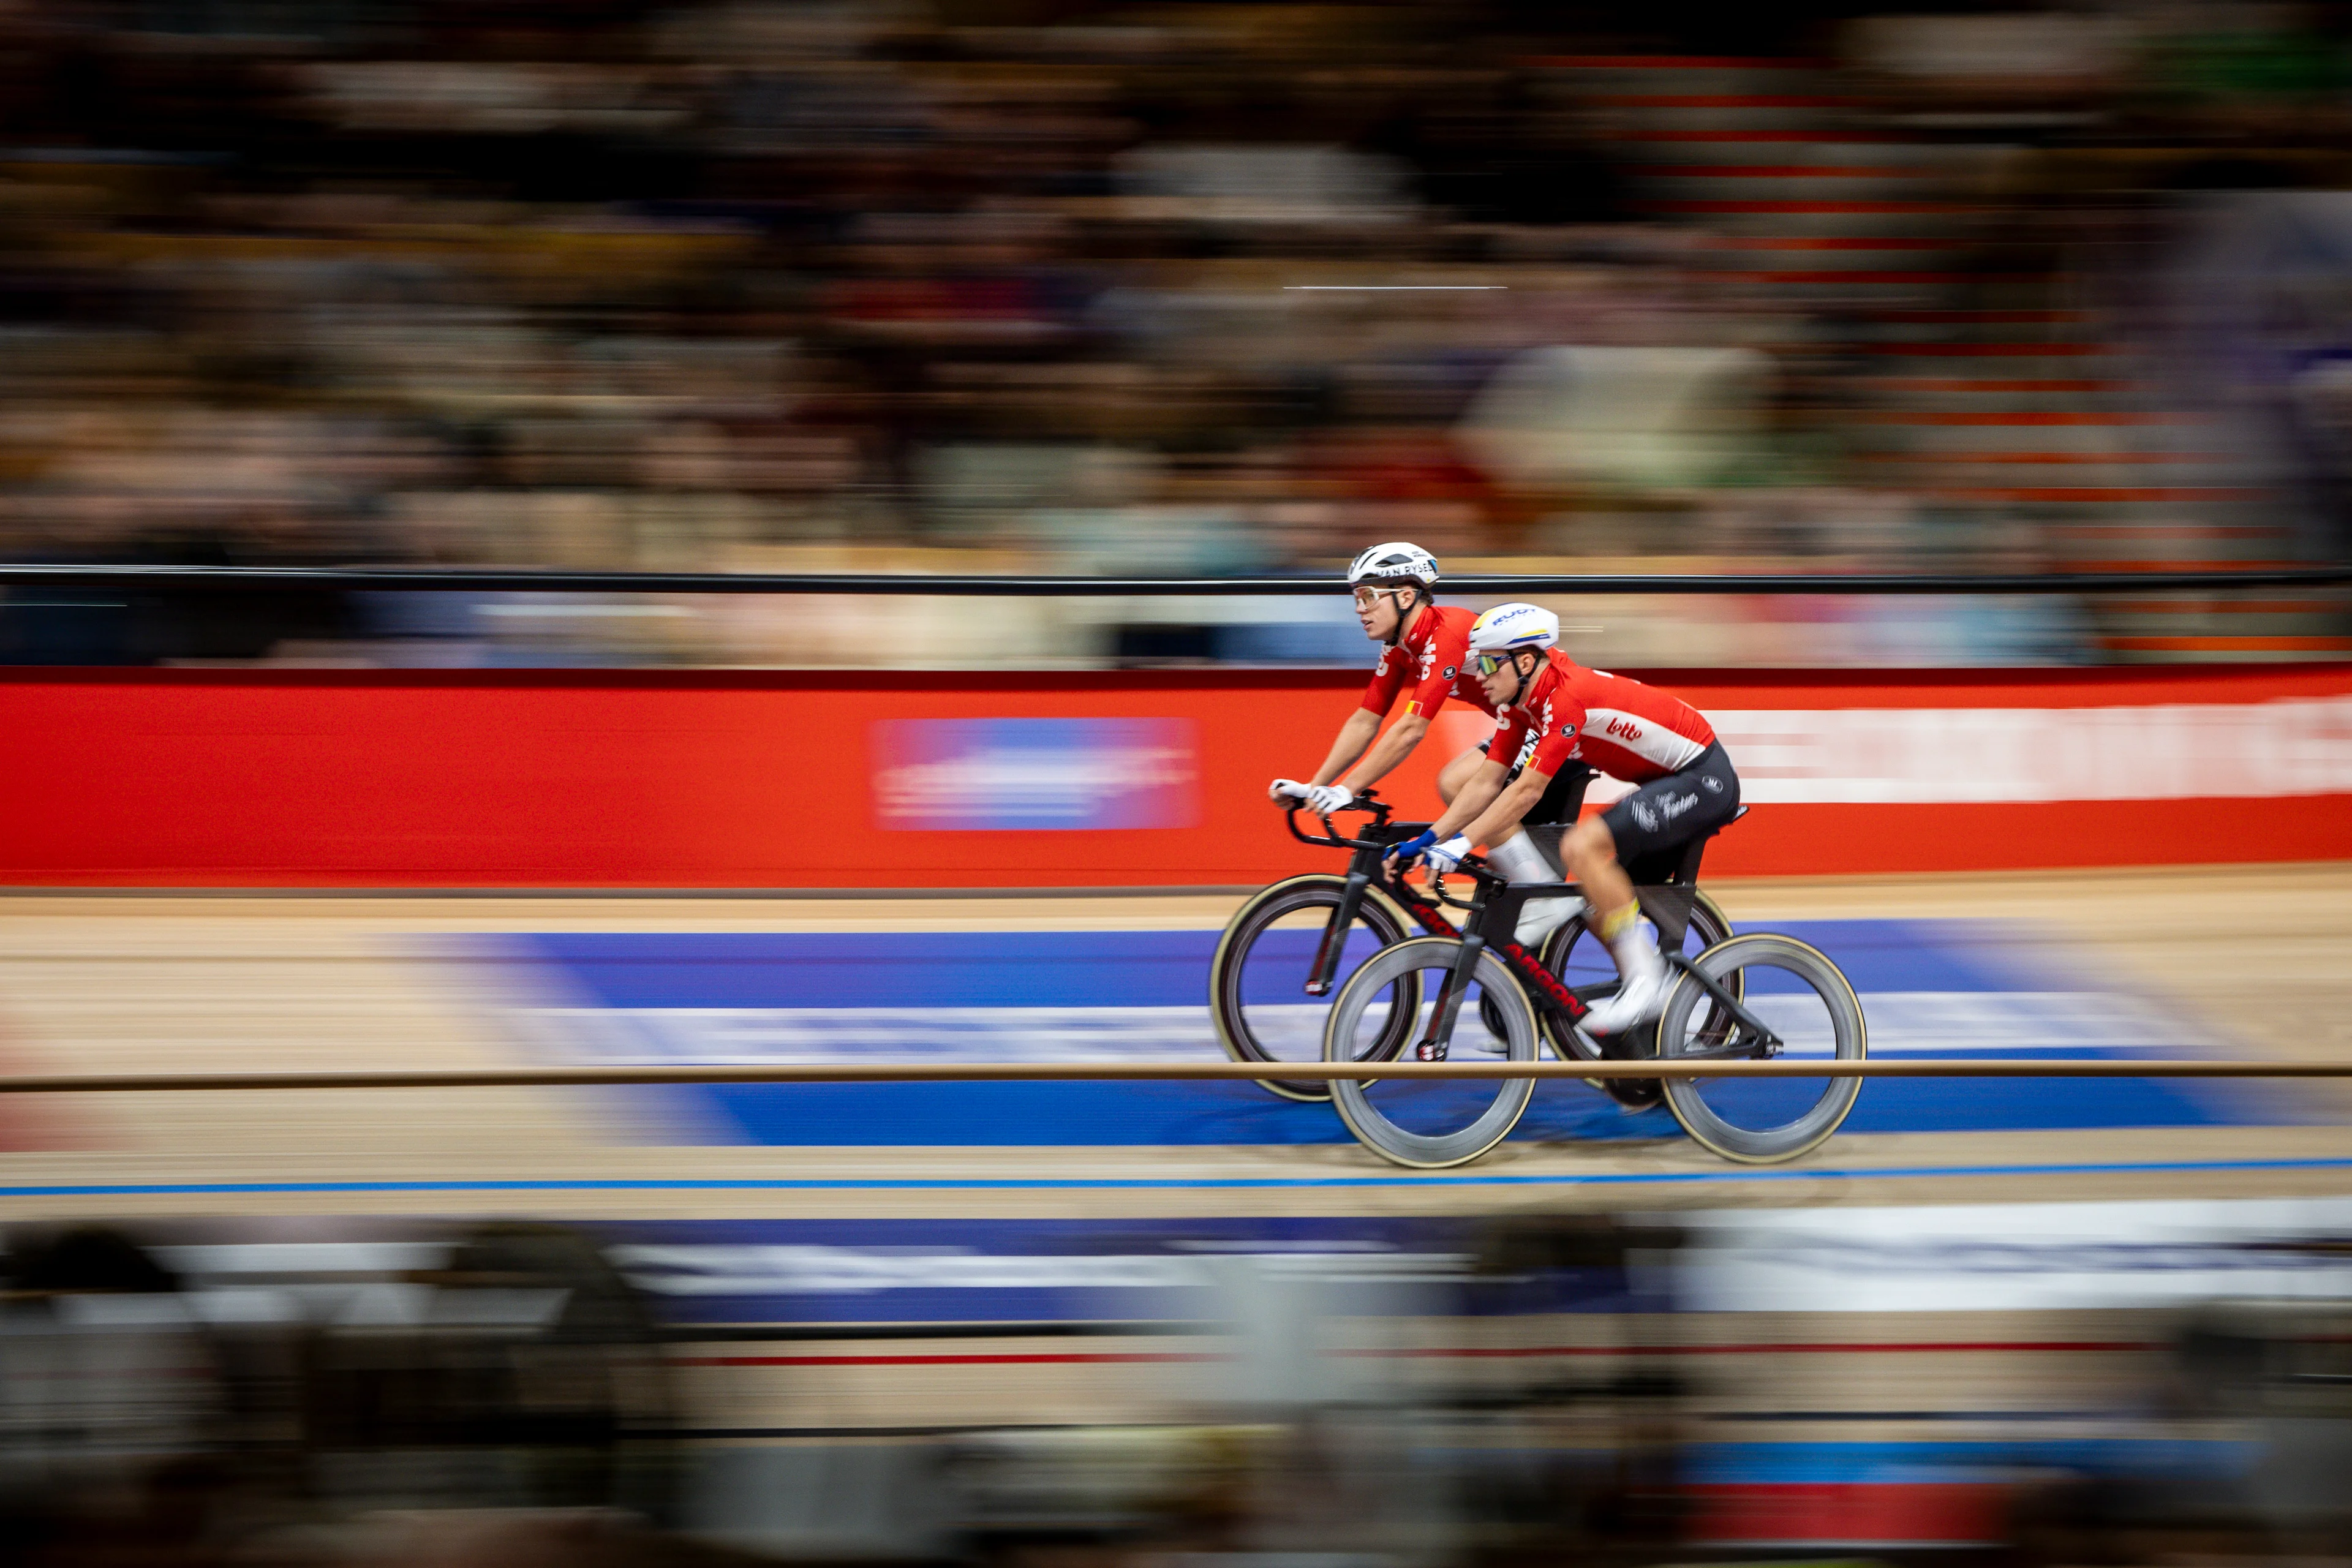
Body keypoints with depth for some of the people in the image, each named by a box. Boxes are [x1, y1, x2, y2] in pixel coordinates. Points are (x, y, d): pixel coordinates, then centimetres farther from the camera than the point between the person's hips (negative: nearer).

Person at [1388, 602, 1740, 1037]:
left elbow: (1527, 791, -30)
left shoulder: (1566, 696, -26)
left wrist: (1460, 844, -31)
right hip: (1665, 782, 10)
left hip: (1704, 780, -10)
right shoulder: (1522, 701, 1)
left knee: (1582, 847, -26)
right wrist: (1429, 839, -8)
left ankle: (1646, 984, -20)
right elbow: (1487, 783, 2)